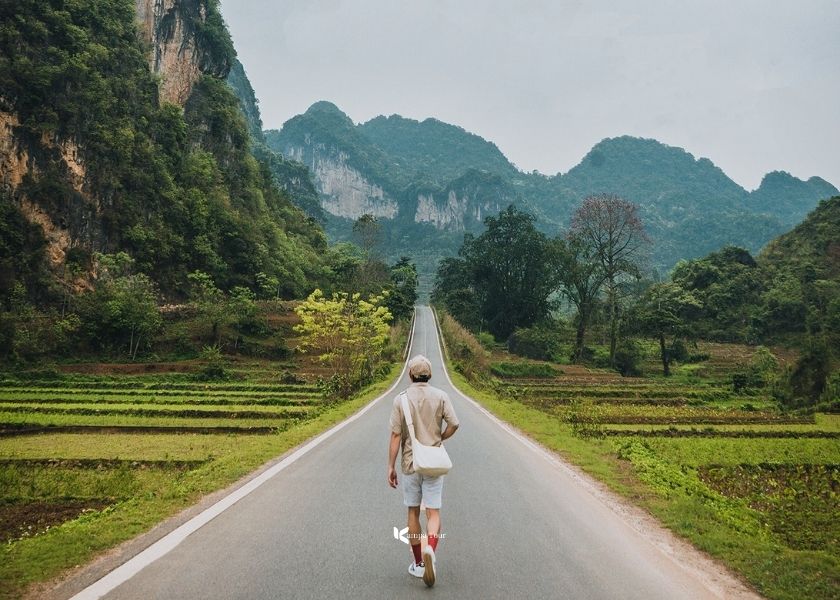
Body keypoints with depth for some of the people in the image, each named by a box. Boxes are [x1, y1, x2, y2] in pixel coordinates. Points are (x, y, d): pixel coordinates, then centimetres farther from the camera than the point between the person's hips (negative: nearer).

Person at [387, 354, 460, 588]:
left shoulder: (401, 399, -5)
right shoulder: (440, 396, -4)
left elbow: (395, 435, -7)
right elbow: (453, 424, -12)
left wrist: (390, 467, -3)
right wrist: (440, 439, 9)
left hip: (410, 463, 0)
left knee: (413, 512, 14)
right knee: (433, 513, 3)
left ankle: (418, 563, 20)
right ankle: (430, 549, -26)